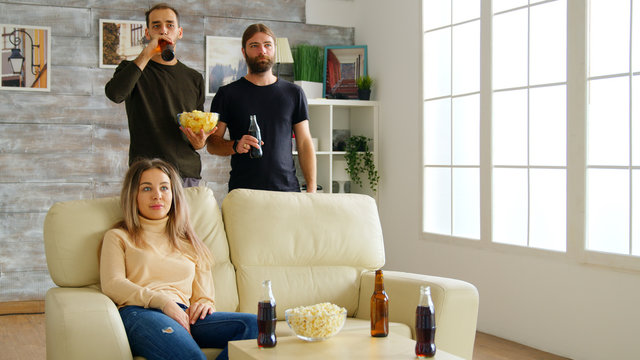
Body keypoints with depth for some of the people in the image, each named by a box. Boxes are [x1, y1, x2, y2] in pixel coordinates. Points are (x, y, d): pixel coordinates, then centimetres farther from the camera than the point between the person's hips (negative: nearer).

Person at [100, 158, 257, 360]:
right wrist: (162, 301, -11)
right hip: (139, 313, -5)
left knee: (252, 324, -29)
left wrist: (205, 304, 0)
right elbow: (112, 284, 4)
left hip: (183, 316, 5)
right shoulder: (118, 237, 23)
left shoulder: (188, 242, 33)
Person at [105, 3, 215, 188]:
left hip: (188, 173, 3)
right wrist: (146, 54, -13)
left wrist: (200, 142, -3)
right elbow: (114, 94, -16)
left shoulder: (194, 78, 16)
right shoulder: (131, 69, 8)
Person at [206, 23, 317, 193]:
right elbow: (212, 143, 5)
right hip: (242, 190, -1)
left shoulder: (294, 93, 11)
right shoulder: (227, 94, 6)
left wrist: (311, 189, -1)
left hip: (287, 189, 1)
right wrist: (235, 146, -17)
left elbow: (305, 143, 9)